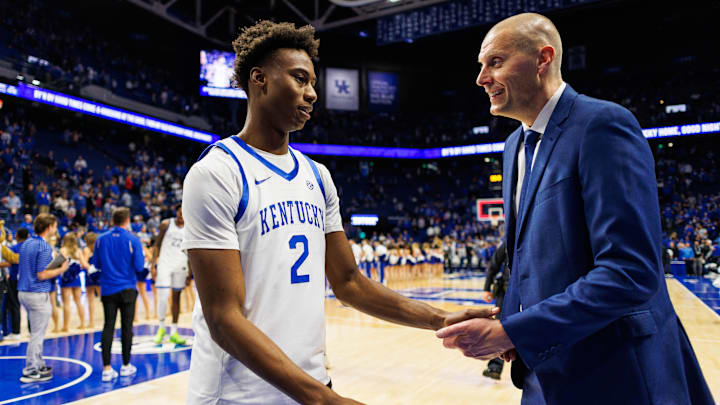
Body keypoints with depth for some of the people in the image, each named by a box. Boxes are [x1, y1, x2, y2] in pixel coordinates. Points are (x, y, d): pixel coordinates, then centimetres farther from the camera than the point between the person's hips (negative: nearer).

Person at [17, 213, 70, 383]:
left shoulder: (26, 243, 11)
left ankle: (39, 365, 28)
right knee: (37, 334, 0)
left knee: (37, 332, 20)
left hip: (23, 291, 9)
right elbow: (42, 275, -20)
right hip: (38, 294, -9)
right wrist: (61, 269, -8)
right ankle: (30, 371, 5)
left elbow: (22, 269, 19)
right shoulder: (44, 247, -17)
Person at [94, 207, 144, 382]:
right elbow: (139, 266, -11)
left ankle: (107, 368, 1)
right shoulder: (133, 240, -9)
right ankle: (126, 366, 16)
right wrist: (142, 257, 9)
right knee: (126, 327, 6)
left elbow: (97, 264, 8)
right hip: (127, 289, -2)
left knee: (108, 326, 4)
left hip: (107, 289, 3)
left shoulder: (101, 239, 1)